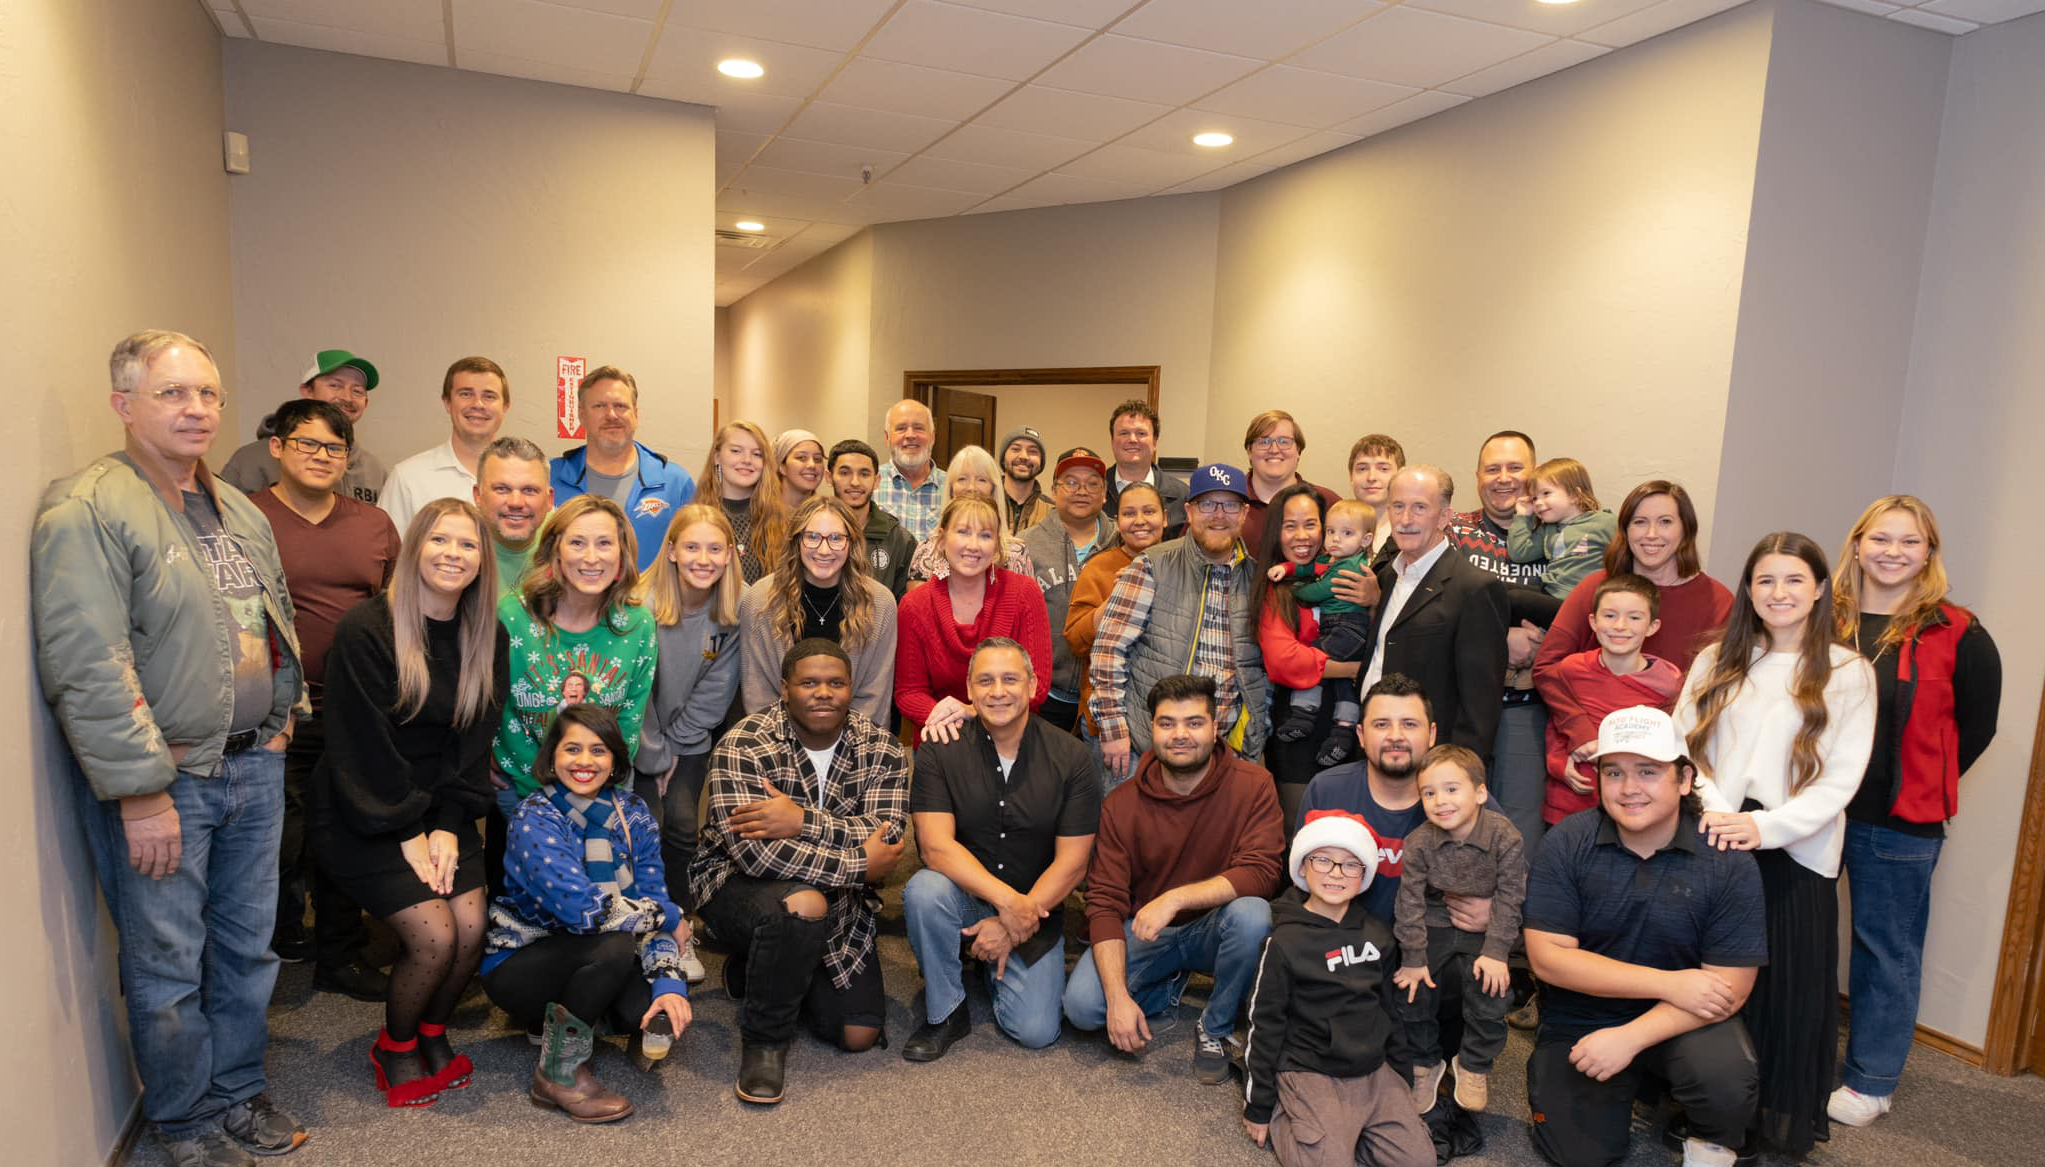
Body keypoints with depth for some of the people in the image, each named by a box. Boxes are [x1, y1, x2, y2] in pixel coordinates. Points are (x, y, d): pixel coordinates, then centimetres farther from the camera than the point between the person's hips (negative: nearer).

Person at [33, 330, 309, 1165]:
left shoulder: (239, 511, 12)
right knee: (168, 967, 8)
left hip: (254, 766, 7)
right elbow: (87, 670, -19)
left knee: (248, 948, 17)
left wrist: (282, 717, 15)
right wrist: (142, 791, -19)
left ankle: (239, 1093, 35)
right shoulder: (87, 512, -14)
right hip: (164, 781, -7)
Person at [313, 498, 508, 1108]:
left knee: (471, 928, -10)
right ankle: (394, 1047, 14)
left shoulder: (487, 640, 2)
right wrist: (407, 832, -16)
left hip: (442, 810, 5)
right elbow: (363, 744, -16)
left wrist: (448, 826, -9)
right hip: (362, 815, -5)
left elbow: (473, 738, 1)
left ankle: (432, 1034, 20)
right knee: (434, 935, -15)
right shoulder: (366, 628, -15)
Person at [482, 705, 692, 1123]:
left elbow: (654, 900, -8)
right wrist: (670, 918, -20)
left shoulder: (633, 814, -3)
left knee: (655, 1009, -22)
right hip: (518, 967, -5)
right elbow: (585, 908, -32)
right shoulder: (534, 819, -20)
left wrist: (669, 983, -23)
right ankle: (558, 1073, -11)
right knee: (617, 945, -32)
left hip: (586, 962, 5)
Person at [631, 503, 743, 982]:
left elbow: (714, 694, -5)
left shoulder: (731, 614, -9)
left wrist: (674, 746, -7)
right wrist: (654, 756, -10)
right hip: (637, 738, -2)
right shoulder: (643, 602, -19)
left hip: (690, 740, 2)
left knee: (683, 826, -11)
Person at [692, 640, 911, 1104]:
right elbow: (754, 850, -31)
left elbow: (887, 837, -23)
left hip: (839, 903, 5)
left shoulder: (882, 749, -9)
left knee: (859, 1035, -2)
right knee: (803, 904, -38)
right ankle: (764, 1039, -11)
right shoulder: (744, 746, -20)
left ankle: (762, 968, 26)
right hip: (740, 887, -4)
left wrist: (803, 822, -36)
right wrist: (859, 866, -27)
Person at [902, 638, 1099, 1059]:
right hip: (964, 896, 0)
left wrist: (1012, 926, -16)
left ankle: (993, 968, 19)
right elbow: (936, 846, -18)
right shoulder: (939, 751, -9)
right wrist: (1008, 900, -28)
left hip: (1036, 907, 1)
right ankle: (945, 1012, -8)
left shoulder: (1070, 757, -8)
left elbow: (1072, 863, -9)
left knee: (1036, 1031, -15)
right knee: (924, 890, -33)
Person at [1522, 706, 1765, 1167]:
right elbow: (1548, 956, -15)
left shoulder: (1729, 862, -14)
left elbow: (1731, 986, -14)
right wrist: (1667, 983, -21)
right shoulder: (1567, 844, -13)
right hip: (1580, 1020, 1)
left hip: (1682, 1020, -1)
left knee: (1727, 1082, -30)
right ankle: (1631, 1086, 24)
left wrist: (1630, 1038, -23)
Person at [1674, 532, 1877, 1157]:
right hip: (1711, 842, 2)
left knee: (1788, 984, 4)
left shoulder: (1848, 673, 1)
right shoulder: (1716, 662, 8)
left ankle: (1781, 1121, 23)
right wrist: (1713, 811, -14)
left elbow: (1840, 780, -5)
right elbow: (1684, 746, 2)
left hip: (1795, 853, -2)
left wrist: (1767, 826, -17)